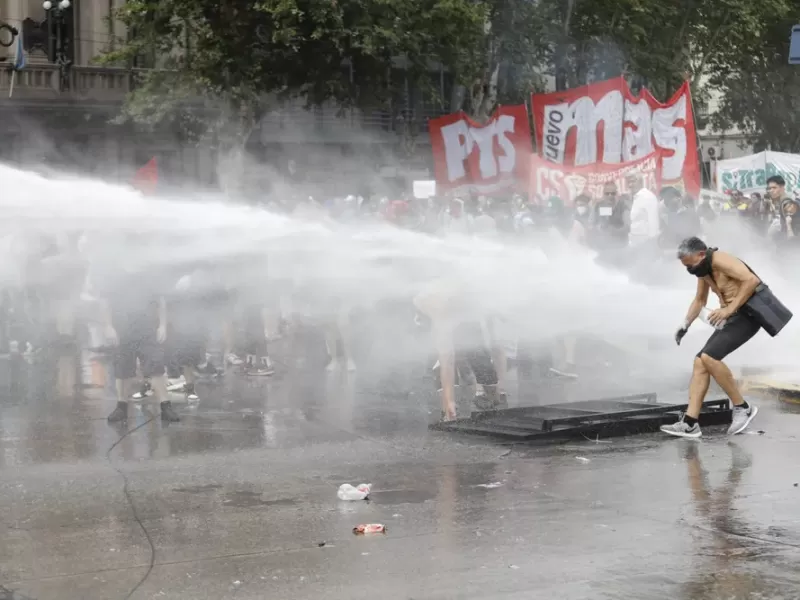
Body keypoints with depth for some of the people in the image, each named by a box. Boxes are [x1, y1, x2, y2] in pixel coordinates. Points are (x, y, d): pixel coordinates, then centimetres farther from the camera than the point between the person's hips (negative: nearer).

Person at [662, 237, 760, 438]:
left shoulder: (720, 260, -17)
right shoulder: (703, 269, 13)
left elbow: (752, 280, -28)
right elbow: (700, 300, 28)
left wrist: (729, 309, -27)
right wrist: (685, 324, 14)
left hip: (747, 316, -10)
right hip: (732, 318, 10)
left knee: (708, 357, -21)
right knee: (700, 362, 0)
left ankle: (742, 407, -8)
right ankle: (689, 423, -2)